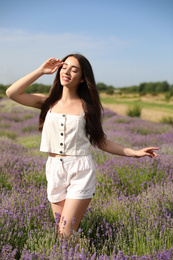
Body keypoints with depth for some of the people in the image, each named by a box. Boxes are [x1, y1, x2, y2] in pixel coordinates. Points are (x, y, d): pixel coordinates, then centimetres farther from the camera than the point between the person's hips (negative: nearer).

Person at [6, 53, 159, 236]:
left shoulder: (87, 107, 0)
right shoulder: (48, 102, 4)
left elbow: (101, 142, 5)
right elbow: (12, 93, -5)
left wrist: (134, 153, -2)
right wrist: (41, 71, -3)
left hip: (80, 172, -3)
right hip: (55, 171, 3)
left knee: (66, 234, -8)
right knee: (60, 228, 12)